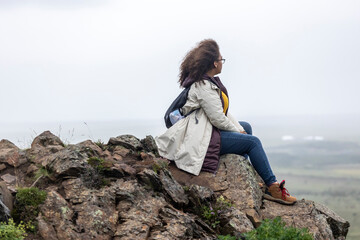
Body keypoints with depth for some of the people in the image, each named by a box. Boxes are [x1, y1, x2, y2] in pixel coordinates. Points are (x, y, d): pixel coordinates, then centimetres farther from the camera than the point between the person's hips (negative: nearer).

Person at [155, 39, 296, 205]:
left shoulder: (210, 82, 13)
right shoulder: (203, 86, -20)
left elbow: (224, 112, 17)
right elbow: (218, 119, -21)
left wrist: (240, 129, 7)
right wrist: (237, 131, -5)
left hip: (208, 128, 11)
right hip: (203, 136, -11)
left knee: (247, 127, 22)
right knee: (253, 142, -11)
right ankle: (272, 187, -7)